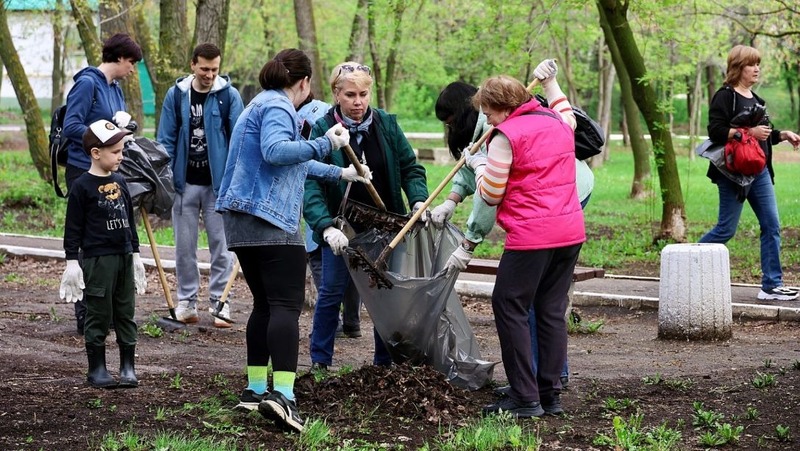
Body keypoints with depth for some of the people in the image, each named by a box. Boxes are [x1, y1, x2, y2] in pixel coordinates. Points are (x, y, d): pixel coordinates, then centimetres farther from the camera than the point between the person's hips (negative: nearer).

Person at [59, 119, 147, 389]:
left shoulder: (120, 183, 11)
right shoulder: (82, 187, -8)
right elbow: (73, 227, -7)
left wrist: (135, 254, 18)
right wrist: (72, 261, -10)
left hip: (124, 258, 6)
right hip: (97, 260, -6)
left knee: (126, 313, 9)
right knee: (99, 315, 1)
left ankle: (128, 367, 15)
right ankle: (96, 369, 9)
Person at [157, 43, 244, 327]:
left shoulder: (229, 95, -3)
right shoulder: (176, 95, 2)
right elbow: (166, 140, 5)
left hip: (219, 183, -2)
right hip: (185, 183, 2)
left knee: (221, 244, 1)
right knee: (185, 245, 7)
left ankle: (220, 303, 6)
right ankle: (186, 301, 16)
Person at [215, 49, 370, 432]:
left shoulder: (263, 104, 26)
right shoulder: (277, 107, -6)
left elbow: (294, 162, 38)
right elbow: (275, 151, -26)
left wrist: (338, 173, 48)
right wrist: (324, 145, -22)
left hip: (241, 219, 10)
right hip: (270, 221, -10)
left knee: (265, 304, 15)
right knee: (286, 304, -15)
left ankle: (255, 388, 16)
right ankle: (282, 393, -27)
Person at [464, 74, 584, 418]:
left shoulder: (505, 137, -10)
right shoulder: (558, 122, 13)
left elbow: (490, 195, -5)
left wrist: (479, 165, 13)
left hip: (531, 237, -8)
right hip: (571, 231, 8)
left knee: (509, 309, 0)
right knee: (552, 310, 12)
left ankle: (525, 398, -3)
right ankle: (551, 395, 12)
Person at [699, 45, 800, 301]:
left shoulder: (754, 98, 17)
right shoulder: (725, 97, -9)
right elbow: (715, 131, -20)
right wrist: (748, 133, -25)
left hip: (759, 171, 8)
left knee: (771, 226, 2)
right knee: (726, 229, -3)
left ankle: (772, 286, 5)